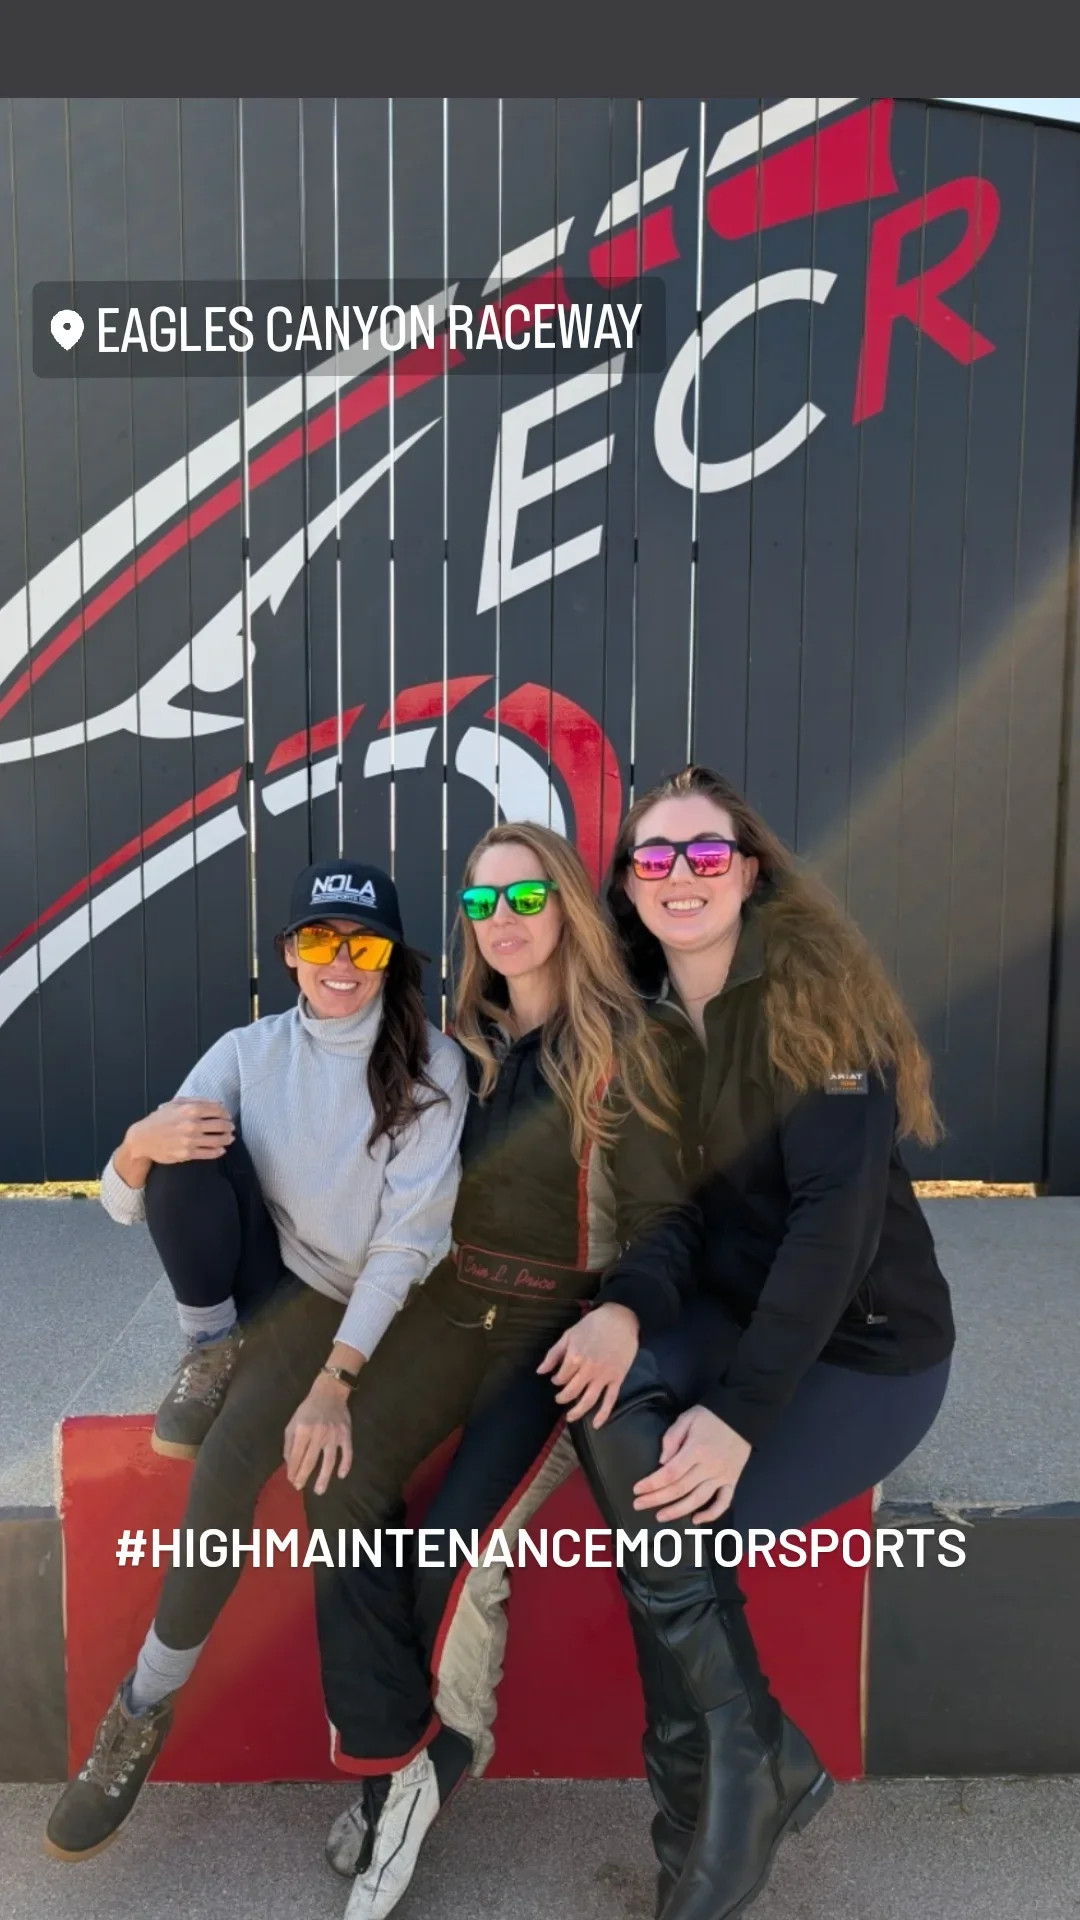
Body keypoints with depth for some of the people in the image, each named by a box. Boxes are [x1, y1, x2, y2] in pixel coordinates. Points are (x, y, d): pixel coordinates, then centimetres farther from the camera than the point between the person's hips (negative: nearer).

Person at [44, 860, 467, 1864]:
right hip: (254, 1270, 3)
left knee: (229, 1466, -25)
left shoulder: (430, 1063, -12)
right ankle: (213, 1355, -5)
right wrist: (140, 1144, -32)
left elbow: (408, 1240, -16)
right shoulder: (249, 1051, -4)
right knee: (188, 1139, -24)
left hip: (344, 1299, -2)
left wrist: (336, 1376, -25)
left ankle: (147, 1706, 1)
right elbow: (122, 1202, -8)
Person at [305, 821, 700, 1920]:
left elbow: (666, 1217, -9)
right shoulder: (463, 1040, 11)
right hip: (454, 1305, 5)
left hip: (563, 1327, -4)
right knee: (341, 1490, -18)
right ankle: (395, 1765, -3)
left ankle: (448, 1750, 10)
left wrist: (626, 1309, -29)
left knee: (458, 1547, -19)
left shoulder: (621, 1044, -6)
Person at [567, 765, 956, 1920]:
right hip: (736, 1313, 5)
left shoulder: (809, 990, -17)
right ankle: (759, 1766, -7)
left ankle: (737, 1782, 9)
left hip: (865, 1343, -5)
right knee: (606, 1395, -24)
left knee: (668, 1520, -21)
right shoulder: (644, 1013, 0)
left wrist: (740, 1411, -28)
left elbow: (837, 1214, -24)